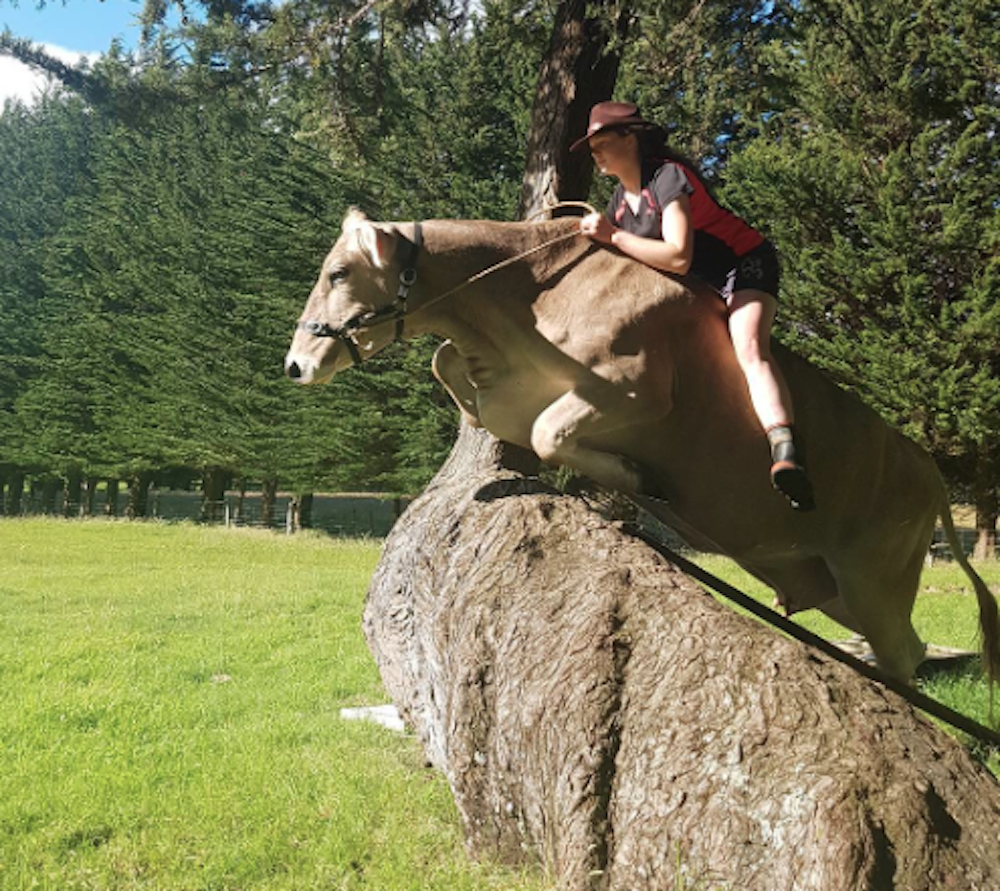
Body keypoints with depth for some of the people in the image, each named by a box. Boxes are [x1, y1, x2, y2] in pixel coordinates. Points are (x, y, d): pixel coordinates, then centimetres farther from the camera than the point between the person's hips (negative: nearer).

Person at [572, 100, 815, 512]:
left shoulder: (668, 177, -21)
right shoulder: (621, 198, 6)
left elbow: (678, 258, -31)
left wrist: (612, 236, -29)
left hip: (745, 264, -10)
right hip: (702, 285, 10)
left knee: (749, 350, -33)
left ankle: (786, 454, -52)